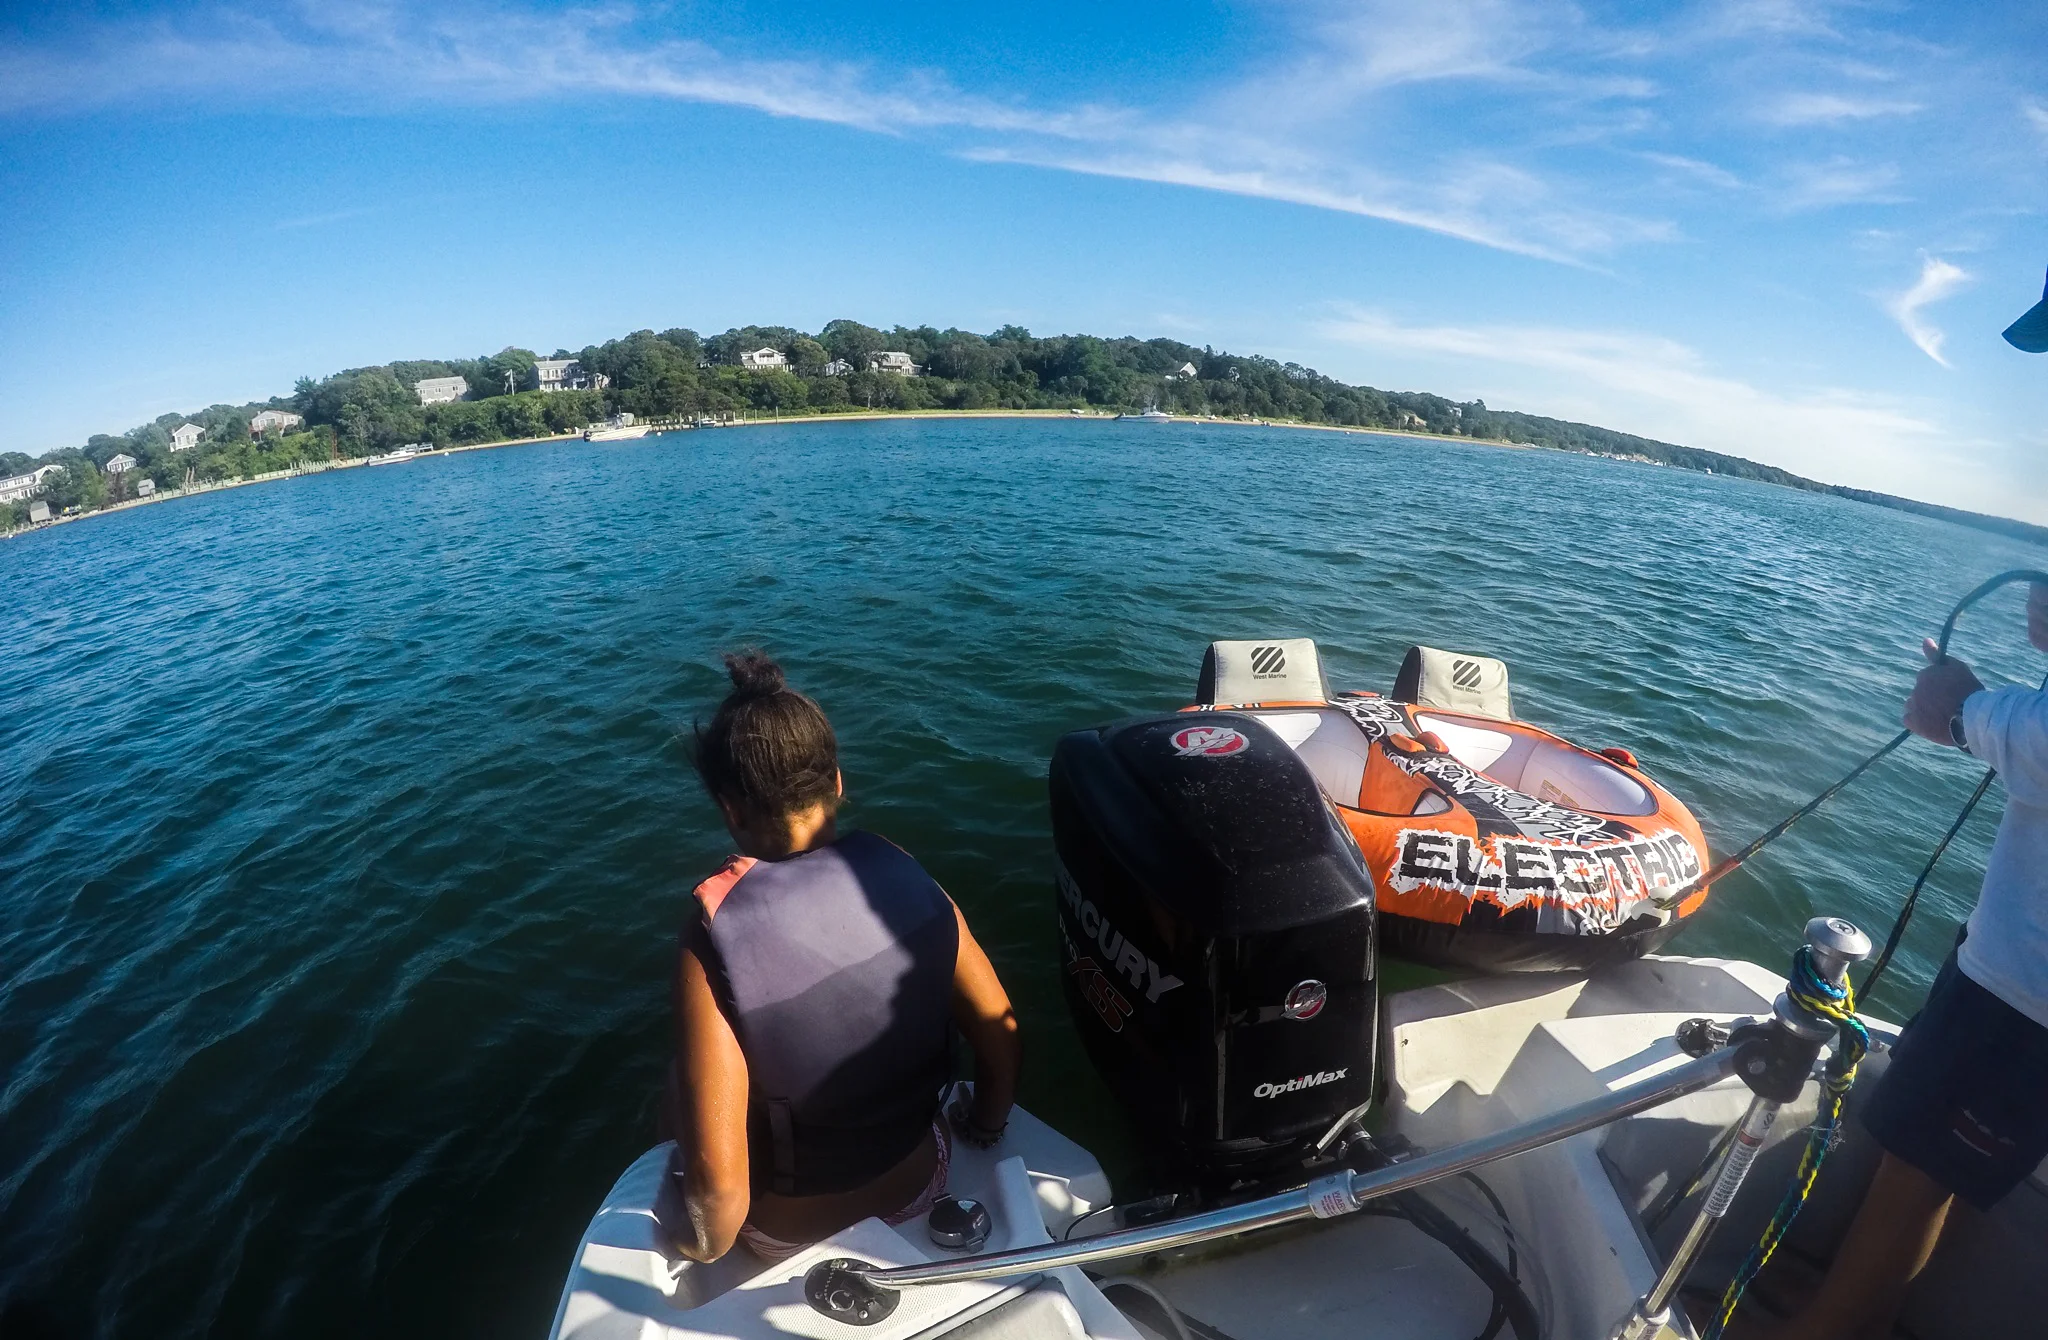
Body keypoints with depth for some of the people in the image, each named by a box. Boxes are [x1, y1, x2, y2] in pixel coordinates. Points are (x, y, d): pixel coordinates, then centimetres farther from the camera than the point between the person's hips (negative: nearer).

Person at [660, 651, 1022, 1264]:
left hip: (788, 1228, -2)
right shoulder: (905, 874, -20)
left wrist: (707, 1247, -5)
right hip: (917, 1183, 3)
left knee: (678, 1080, 24)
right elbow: (1001, 1032, -12)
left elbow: (717, 1179, -29)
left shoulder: (714, 937, -30)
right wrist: (987, 1125, 9)